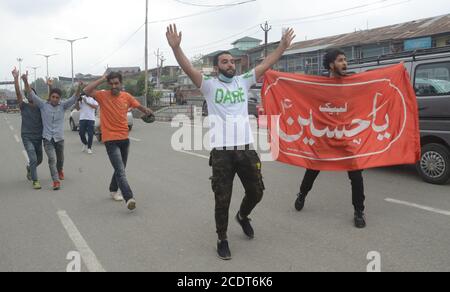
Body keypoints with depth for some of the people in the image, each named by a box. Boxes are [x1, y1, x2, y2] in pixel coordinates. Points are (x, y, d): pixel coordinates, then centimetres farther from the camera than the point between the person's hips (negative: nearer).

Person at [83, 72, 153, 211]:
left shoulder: (126, 96, 3)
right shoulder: (103, 95, -7)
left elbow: (139, 106, 11)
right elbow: (87, 91, -21)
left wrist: (146, 110, -12)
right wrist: (102, 79, -17)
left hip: (124, 138, 5)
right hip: (111, 140, -5)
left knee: (120, 168, 20)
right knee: (121, 171, -16)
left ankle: (113, 190, 42)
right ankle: (129, 198, -24)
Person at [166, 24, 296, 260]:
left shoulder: (244, 81, 13)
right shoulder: (209, 85, 2)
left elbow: (266, 65, 11)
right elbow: (188, 69, -11)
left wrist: (284, 45, 5)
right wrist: (175, 47, -25)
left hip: (246, 149, 4)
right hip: (222, 152, -4)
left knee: (256, 192, 14)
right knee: (222, 200, 2)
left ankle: (243, 216, 45)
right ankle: (222, 240, 21)